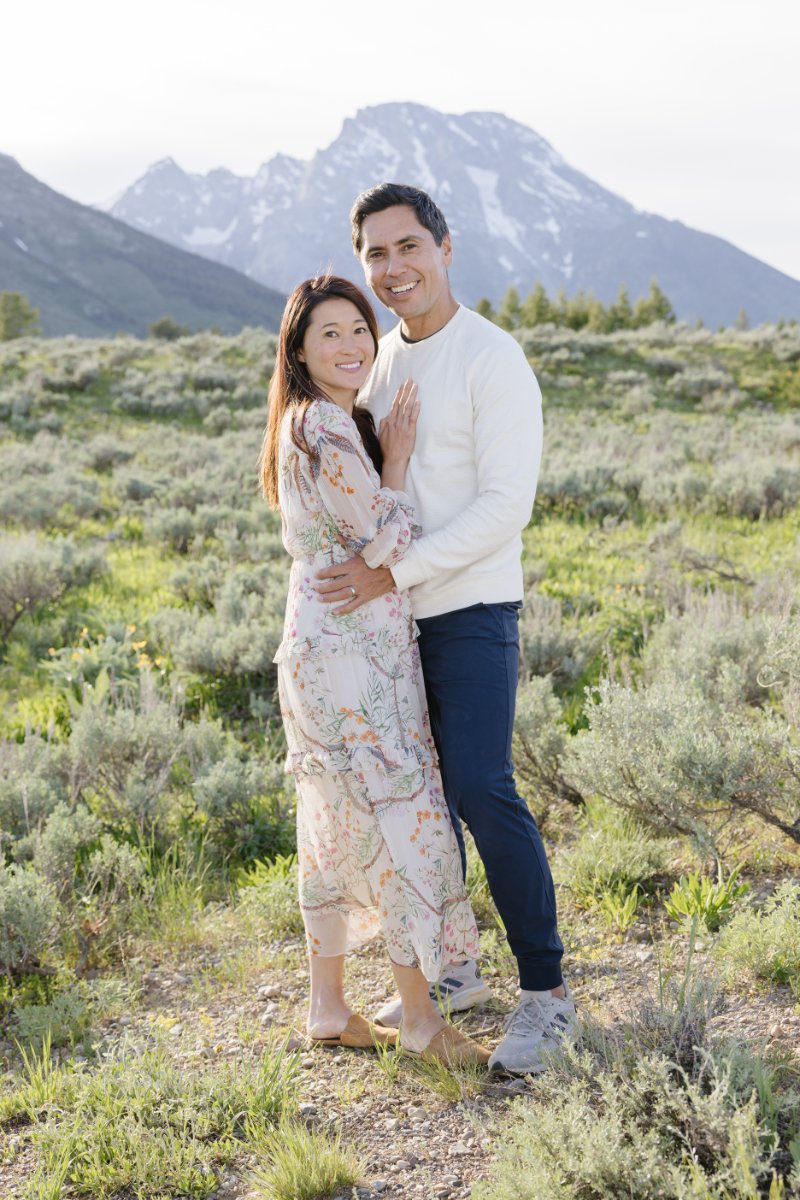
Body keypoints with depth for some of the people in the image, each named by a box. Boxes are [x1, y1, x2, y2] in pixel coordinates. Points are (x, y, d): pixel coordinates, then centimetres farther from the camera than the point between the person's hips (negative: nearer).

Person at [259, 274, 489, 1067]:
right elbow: (387, 542, -16)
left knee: (339, 827, 14)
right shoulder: (324, 429, -17)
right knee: (401, 822, -3)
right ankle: (419, 1019, 8)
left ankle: (327, 1009, 23)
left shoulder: (317, 423, 14)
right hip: (350, 654, -10)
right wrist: (396, 457, -6)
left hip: (327, 650, 10)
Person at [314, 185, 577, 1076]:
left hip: (472, 610, -7)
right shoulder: (381, 357, 11)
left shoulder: (493, 361, -12)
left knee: (480, 788, -15)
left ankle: (545, 989, -3)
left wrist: (394, 573, -21)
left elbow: (506, 505, -18)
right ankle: (450, 970, 25)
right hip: (394, 611, 7)